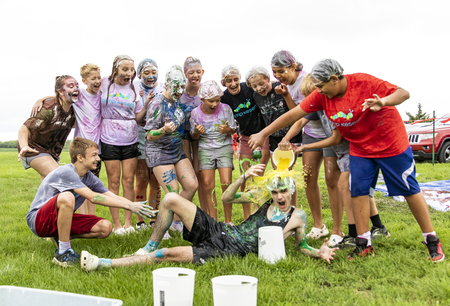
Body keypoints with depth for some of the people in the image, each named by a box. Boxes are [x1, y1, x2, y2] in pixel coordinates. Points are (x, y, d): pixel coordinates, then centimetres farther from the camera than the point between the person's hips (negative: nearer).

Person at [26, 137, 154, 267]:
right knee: (67, 197, -39)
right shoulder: (66, 172, -24)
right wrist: (128, 206, -32)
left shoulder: (89, 178, 1)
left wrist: (139, 208, -15)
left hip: (60, 219, 8)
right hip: (38, 220, -8)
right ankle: (63, 252, -26)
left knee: (105, 228, -10)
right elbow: (92, 197, -31)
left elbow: (114, 197, -2)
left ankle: (62, 236, 6)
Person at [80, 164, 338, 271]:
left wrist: (319, 252, -8)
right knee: (171, 199, -10)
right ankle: (151, 246, 8)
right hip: (218, 230, 5)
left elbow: (303, 246, 13)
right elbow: (227, 197, 10)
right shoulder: (264, 197, 11)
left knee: (172, 254, -23)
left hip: (232, 252, -5)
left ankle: (103, 263, -18)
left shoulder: (298, 217, 3)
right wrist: (244, 177, -6)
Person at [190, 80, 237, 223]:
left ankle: (228, 221, 5)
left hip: (224, 147, -1)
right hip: (205, 149, 1)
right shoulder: (196, 112, -6)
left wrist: (227, 130, -22)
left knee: (226, 184, -9)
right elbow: (194, 136, 4)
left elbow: (233, 130, 2)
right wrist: (197, 132, -20)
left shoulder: (225, 109, -8)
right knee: (208, 185, -3)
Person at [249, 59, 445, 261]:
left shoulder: (363, 82, -25)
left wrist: (383, 101, -47)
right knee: (358, 191, -2)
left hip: (391, 144, -5)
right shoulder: (322, 95, -10)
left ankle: (432, 241, 16)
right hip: (359, 148, 5)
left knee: (410, 190, 3)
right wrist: (263, 134, -8)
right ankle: (363, 244, 10)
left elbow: (404, 93, -26)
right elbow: (293, 115, -8)